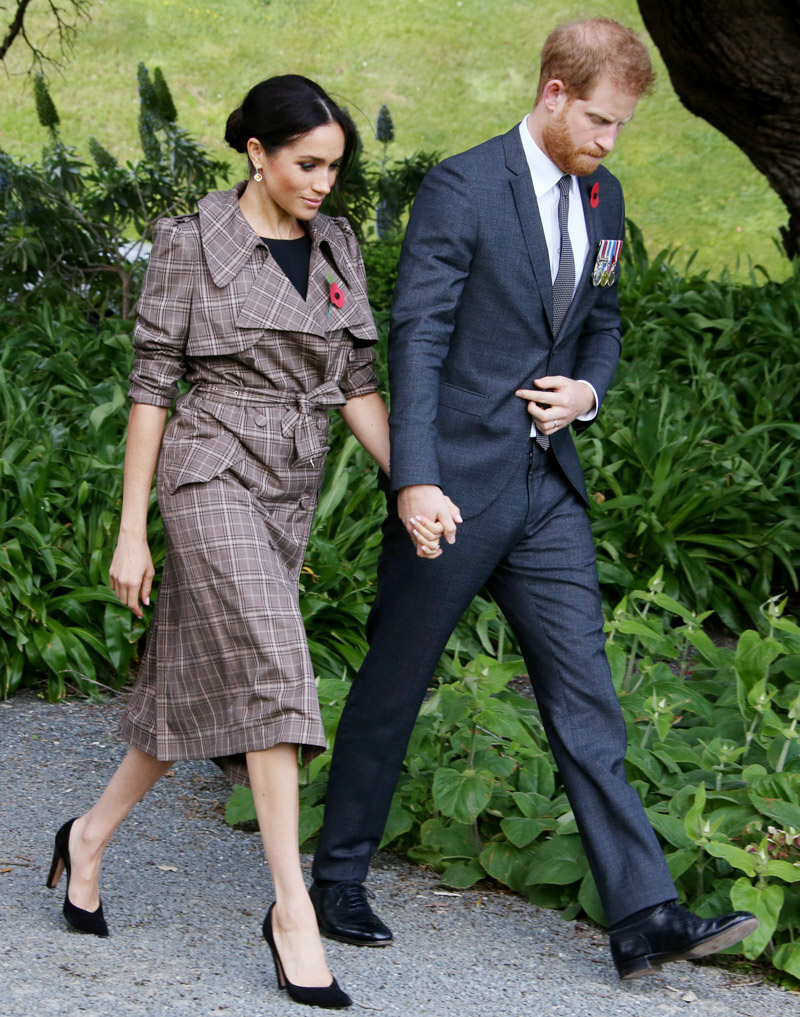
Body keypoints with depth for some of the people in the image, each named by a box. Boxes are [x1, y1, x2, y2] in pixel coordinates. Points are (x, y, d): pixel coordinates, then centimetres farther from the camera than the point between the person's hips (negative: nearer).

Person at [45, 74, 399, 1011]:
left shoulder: (337, 249, 9)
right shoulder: (191, 246, -7)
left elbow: (355, 386, 11)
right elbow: (150, 388, -6)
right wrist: (130, 531, -7)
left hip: (290, 493, 6)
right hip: (214, 476, -6)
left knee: (198, 686, 11)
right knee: (272, 670, -18)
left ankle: (91, 836, 32)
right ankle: (292, 913, -15)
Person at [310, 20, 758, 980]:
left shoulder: (602, 197, 10)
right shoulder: (462, 187, -12)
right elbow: (417, 336, -16)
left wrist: (588, 388, 0)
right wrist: (414, 479, -24)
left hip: (547, 486, 6)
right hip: (455, 485, -6)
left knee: (584, 694, 1)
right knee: (393, 685, 7)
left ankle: (644, 916, -1)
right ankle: (336, 880, 23)